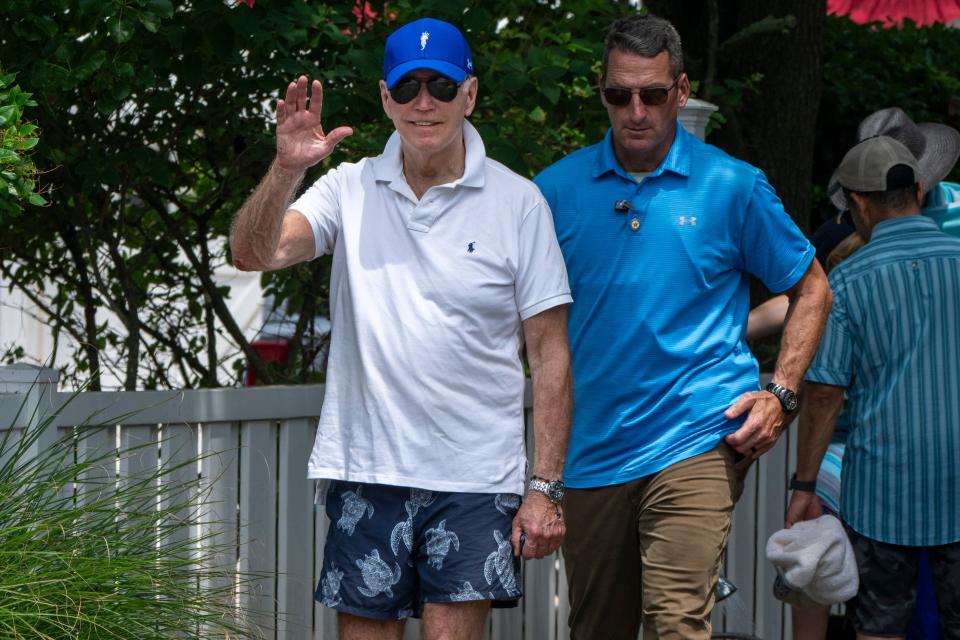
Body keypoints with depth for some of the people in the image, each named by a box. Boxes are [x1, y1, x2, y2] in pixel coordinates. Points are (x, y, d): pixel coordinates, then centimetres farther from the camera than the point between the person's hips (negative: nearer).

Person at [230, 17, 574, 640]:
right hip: (365, 470, 2)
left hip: (475, 477, -2)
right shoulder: (352, 190, 6)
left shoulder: (518, 203, 1)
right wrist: (286, 170, -24)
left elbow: (550, 354, 0)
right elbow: (254, 254, -7)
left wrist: (546, 487, -5)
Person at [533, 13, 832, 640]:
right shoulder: (558, 189, 6)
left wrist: (780, 395, -2)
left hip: (694, 441, -3)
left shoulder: (732, 186, 0)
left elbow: (812, 290, 10)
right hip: (592, 446, 3)